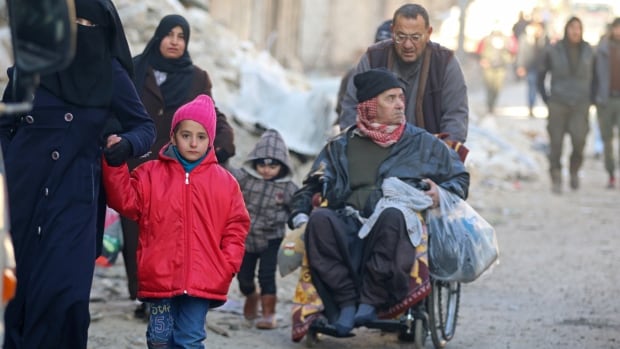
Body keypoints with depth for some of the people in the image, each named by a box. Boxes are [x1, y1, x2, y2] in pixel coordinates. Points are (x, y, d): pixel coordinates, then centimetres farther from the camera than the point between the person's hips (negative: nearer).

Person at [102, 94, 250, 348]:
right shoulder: (150, 174, 6)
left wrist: (228, 265, -3)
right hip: (160, 277, 1)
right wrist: (115, 163, -14)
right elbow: (125, 201, -4)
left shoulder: (224, 182, 7)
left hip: (201, 281, -1)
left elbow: (236, 227, 8)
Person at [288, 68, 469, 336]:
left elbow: (460, 178, 24)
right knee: (319, 219, -33)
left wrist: (441, 194, 2)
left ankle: (371, 300, -33)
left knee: (392, 215, -40)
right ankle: (346, 301, -31)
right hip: (347, 226, 2)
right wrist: (299, 215, 4)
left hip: (397, 225, -2)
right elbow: (311, 187, 24)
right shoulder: (340, 146, 26)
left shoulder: (422, 143, 23)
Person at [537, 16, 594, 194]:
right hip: (558, 104, -1)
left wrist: (590, 100, 8)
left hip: (580, 106, 1)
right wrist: (546, 100, 1)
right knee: (556, 143, -1)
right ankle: (556, 179, 12)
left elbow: (593, 77, 15)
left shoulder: (588, 51, 3)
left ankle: (574, 169, 11)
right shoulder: (553, 51, -2)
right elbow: (541, 77, 8)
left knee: (579, 139, -15)